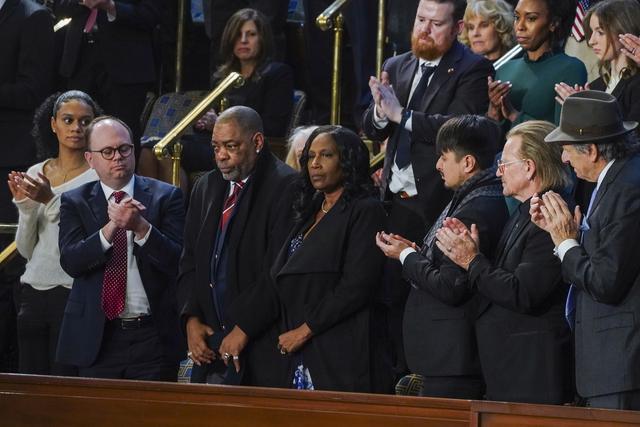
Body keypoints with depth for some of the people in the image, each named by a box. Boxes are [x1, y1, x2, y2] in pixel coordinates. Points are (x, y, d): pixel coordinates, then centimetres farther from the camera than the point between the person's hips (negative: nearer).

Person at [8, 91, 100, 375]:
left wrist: (51, 200, -19)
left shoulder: (98, 177, -3)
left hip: (74, 295, -5)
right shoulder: (35, 174, 13)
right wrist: (25, 205, -2)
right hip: (34, 291, 5)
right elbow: (27, 250, 14)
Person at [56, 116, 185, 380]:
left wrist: (140, 226, -22)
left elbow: (177, 260, -6)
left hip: (152, 337, -1)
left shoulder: (165, 197, 4)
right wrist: (110, 228, -22)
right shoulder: (75, 202, 7)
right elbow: (70, 262, -7)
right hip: (97, 339, 1)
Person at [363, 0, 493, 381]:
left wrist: (401, 115, -22)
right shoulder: (397, 68, 13)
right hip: (398, 202, 6)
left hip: (439, 203, -6)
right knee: (393, 295, 9)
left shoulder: (472, 70, -7)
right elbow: (372, 130, 10)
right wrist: (380, 112, -12)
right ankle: (402, 374, 19)